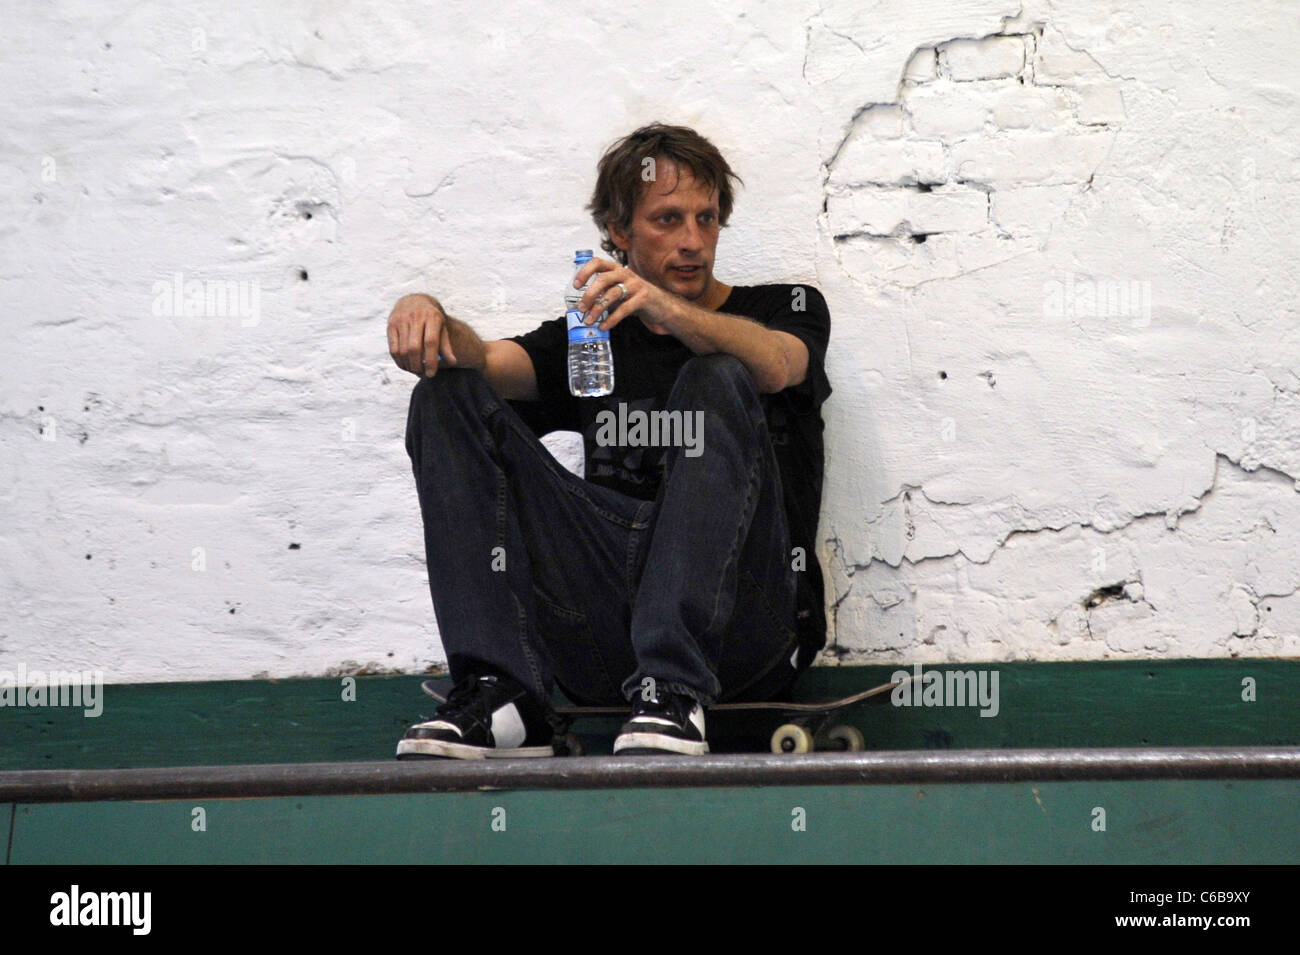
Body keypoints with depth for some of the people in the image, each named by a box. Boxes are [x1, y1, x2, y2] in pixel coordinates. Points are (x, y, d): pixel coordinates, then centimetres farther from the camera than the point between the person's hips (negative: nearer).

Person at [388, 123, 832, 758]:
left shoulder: (787, 308, 16)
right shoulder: (585, 339, 25)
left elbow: (775, 365, -10)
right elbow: (492, 364, 4)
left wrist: (667, 311, -28)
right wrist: (429, 319, -18)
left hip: (741, 630, -3)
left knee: (717, 383, -23)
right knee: (447, 392, -5)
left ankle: (674, 696, -33)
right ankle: (501, 701, -22)